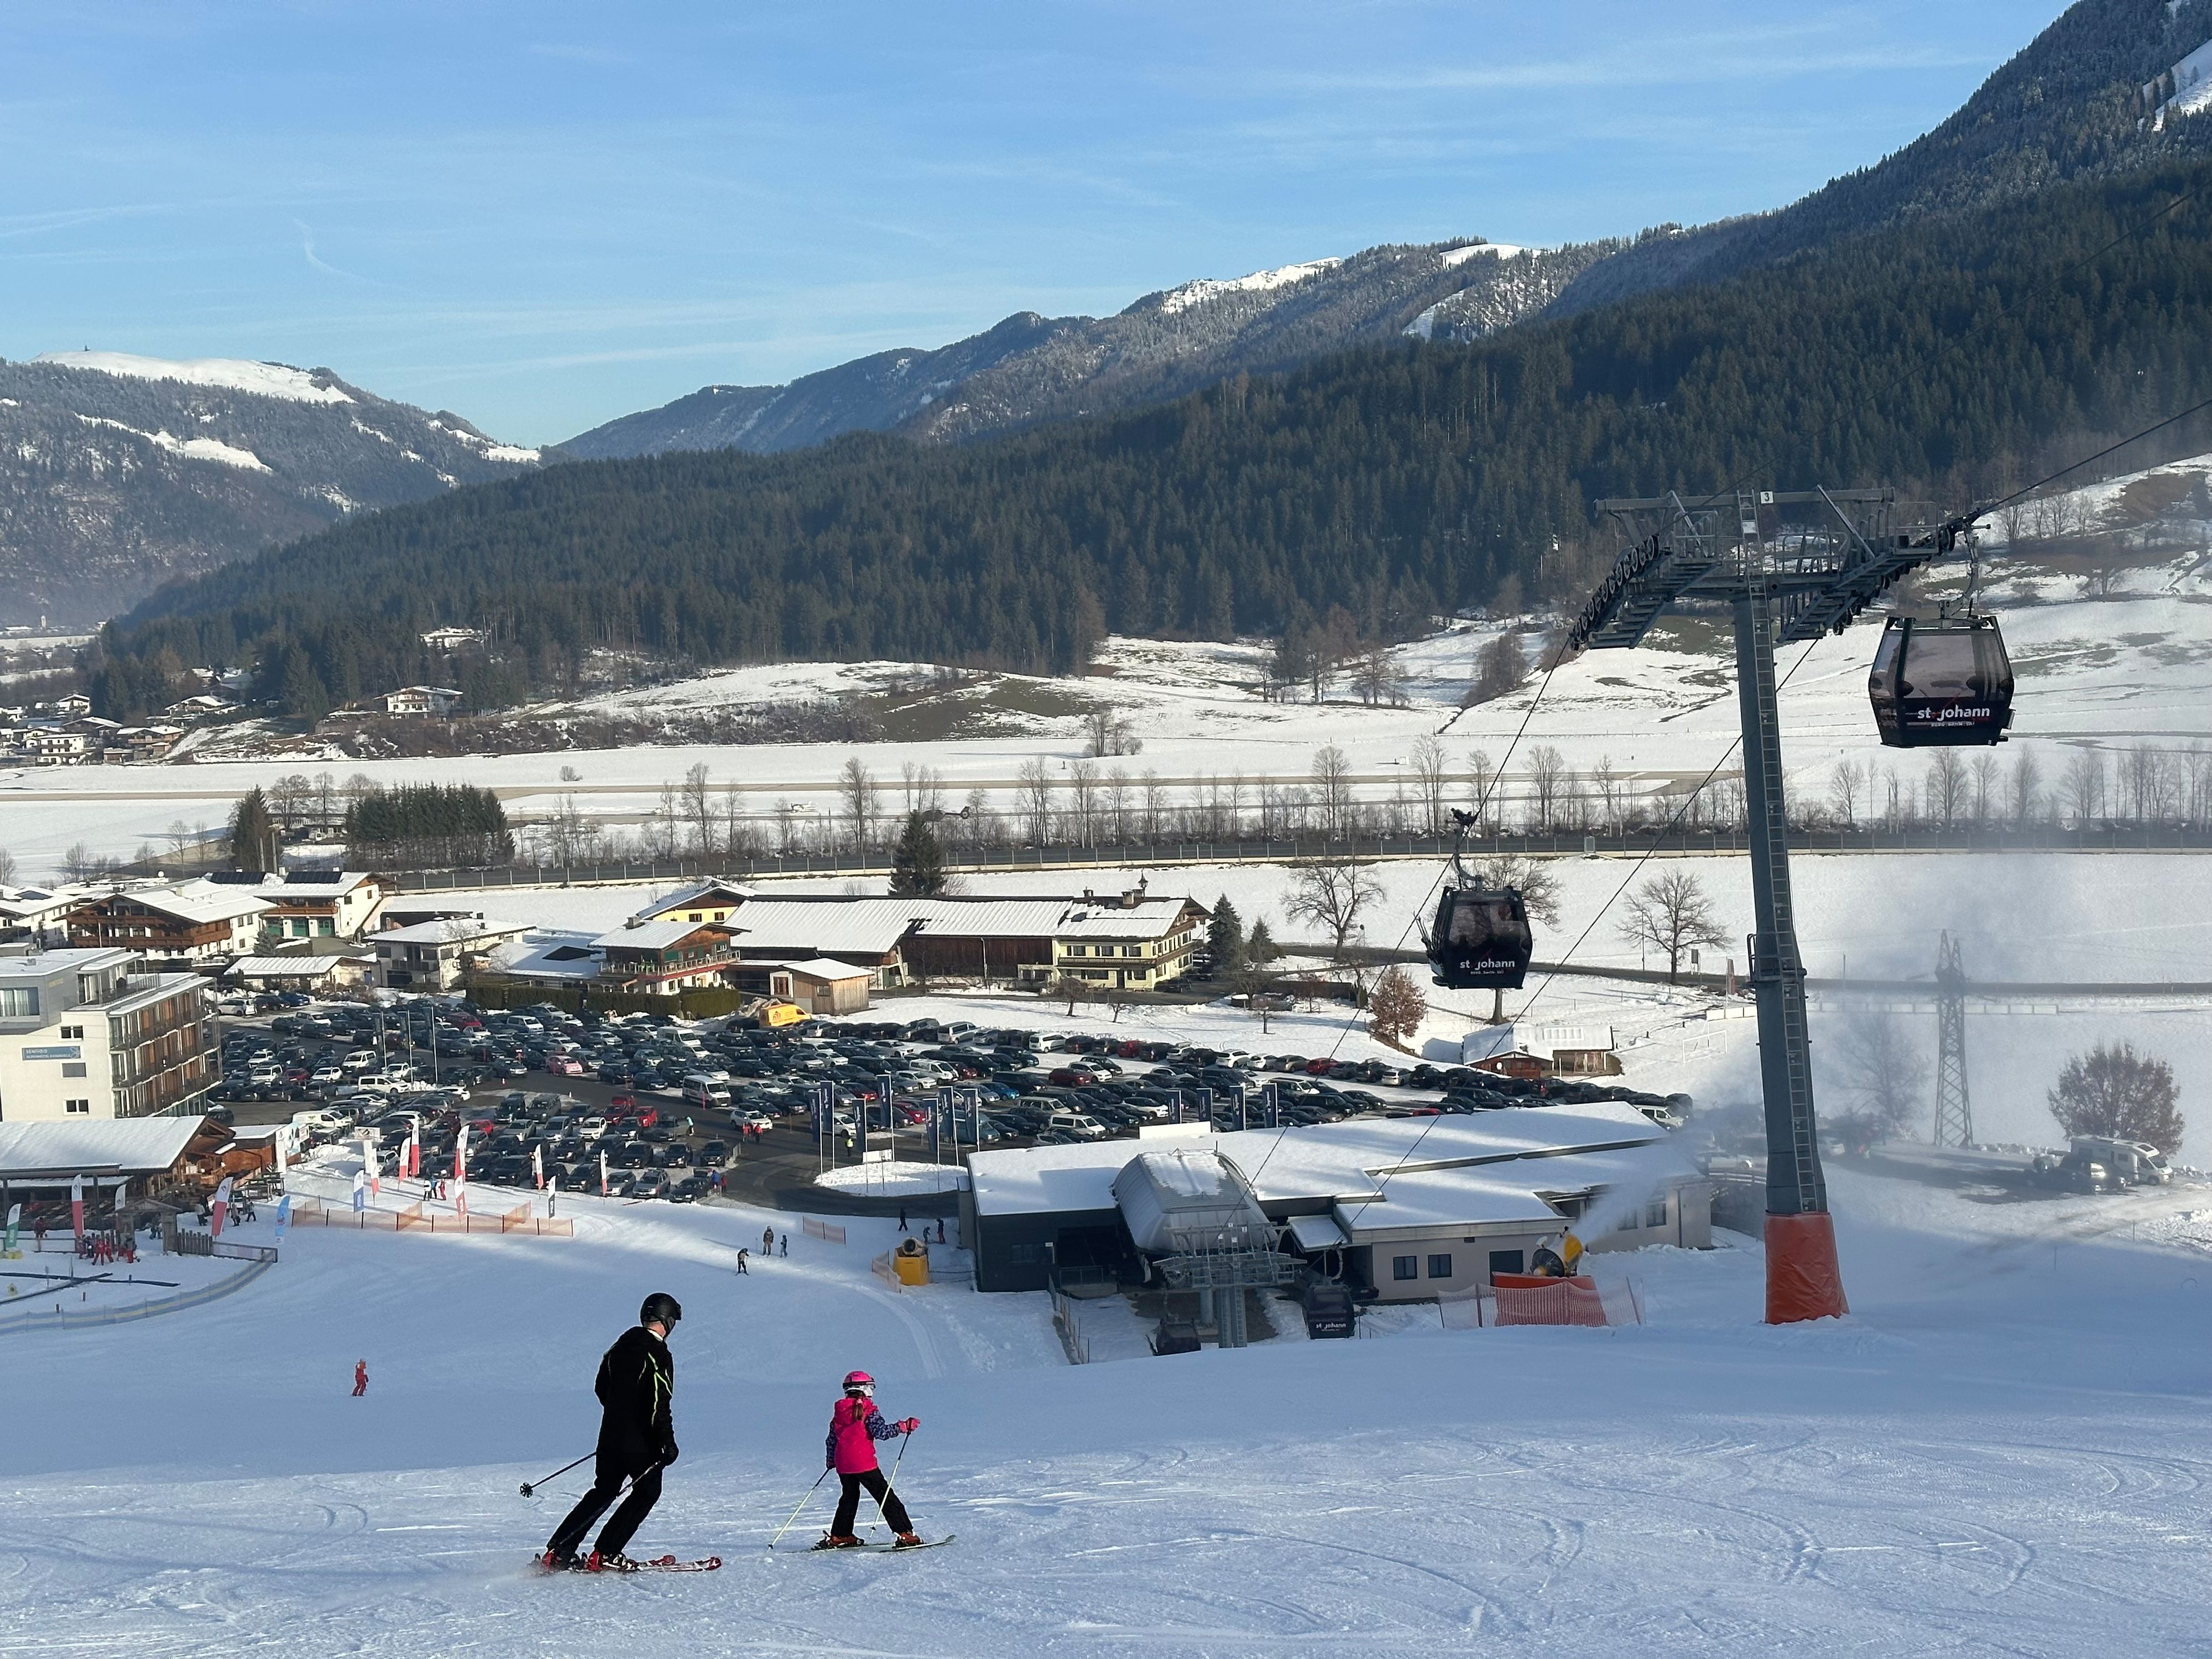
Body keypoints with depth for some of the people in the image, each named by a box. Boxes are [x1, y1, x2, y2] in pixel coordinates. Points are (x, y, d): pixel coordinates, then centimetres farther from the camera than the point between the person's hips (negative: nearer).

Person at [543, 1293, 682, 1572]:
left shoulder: (621, 1346, 8)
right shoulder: (658, 1355, -16)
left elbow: (601, 1388, 18)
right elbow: (659, 1406, -20)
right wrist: (668, 1443, -15)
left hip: (610, 1432, 7)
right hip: (640, 1440, -7)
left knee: (603, 1491, 18)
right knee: (647, 1492, 10)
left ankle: (557, 1551, 11)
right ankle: (604, 1554, 3)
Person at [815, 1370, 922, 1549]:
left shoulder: (838, 1412, 11)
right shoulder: (868, 1410, -8)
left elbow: (831, 1440, 18)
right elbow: (881, 1431, -20)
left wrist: (831, 1460, 32)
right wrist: (904, 1427, -12)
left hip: (843, 1465, 6)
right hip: (864, 1463, -6)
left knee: (849, 1498, 24)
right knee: (887, 1497, -3)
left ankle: (839, 1536, 25)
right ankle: (905, 1534, -9)